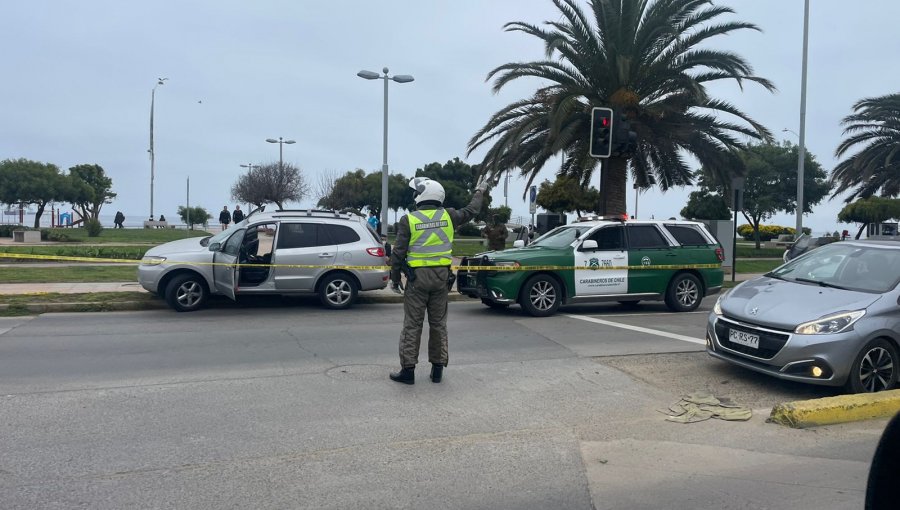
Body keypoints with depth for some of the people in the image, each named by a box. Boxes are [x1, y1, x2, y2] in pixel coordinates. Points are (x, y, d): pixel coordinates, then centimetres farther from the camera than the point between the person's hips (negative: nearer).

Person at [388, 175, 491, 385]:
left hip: (417, 276, -3)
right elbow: (471, 211, 19)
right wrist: (479, 193, 37)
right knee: (438, 323, 12)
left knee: (412, 324, 3)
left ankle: (408, 370, 5)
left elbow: (398, 253, -7)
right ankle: (437, 369, 18)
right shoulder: (447, 216, 1)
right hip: (441, 276, 3)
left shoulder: (408, 220, -7)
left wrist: (394, 278, 3)